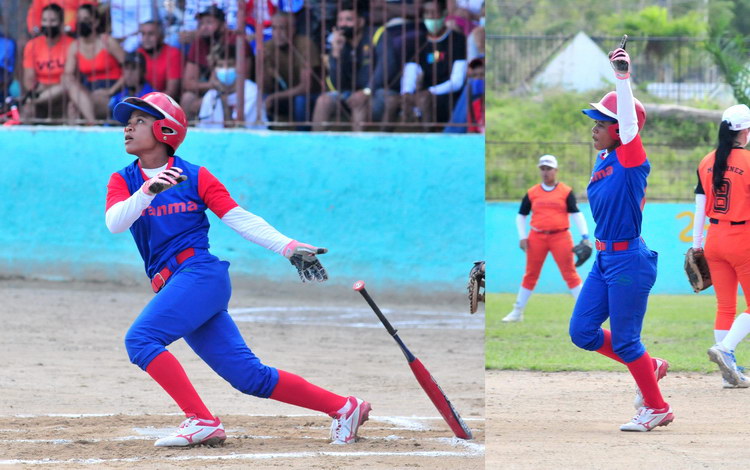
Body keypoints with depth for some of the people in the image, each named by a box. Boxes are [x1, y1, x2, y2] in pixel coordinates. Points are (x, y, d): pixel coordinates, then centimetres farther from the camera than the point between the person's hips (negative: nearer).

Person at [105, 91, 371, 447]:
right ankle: (344, 407, 10)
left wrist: (289, 247, -13)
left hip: (201, 274, -5)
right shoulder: (123, 181, 12)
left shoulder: (195, 177, 2)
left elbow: (240, 219, -2)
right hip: (174, 290, 5)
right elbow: (114, 223, -8)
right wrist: (148, 191, -25)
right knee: (250, 376, 1)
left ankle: (201, 421, -24)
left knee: (140, 339, -24)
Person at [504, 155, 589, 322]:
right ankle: (517, 312, 15)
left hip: (560, 237, -2)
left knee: (570, 273, -4)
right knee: (530, 275, 7)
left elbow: (576, 214, -3)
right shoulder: (532, 193, 8)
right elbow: (521, 216, 15)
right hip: (537, 238, 2)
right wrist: (522, 237, 4)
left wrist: (584, 236, -13)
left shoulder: (566, 192, 2)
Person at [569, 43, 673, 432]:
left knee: (624, 341, -2)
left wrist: (623, 78, -35)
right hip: (603, 259, 8)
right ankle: (649, 367, 26)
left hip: (629, 261, -8)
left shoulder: (631, 161, -14)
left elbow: (630, 126, -29)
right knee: (582, 332, 8)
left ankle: (657, 408, 15)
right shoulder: (602, 162, 8)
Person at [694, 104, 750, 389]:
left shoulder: (707, 163, 4)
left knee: (725, 306, 12)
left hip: (714, 240, 6)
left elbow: (700, 205, 6)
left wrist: (696, 243, 12)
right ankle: (725, 349, -16)